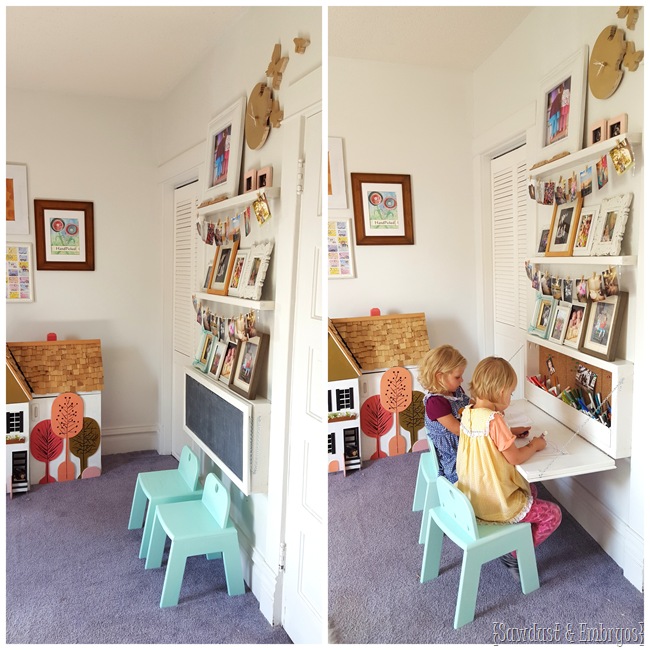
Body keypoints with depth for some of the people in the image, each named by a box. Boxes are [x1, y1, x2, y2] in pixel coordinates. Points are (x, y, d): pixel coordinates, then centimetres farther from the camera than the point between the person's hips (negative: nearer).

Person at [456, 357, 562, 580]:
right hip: (495, 504, -8)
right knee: (553, 514, 7)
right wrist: (534, 445, -1)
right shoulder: (494, 420, -27)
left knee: (531, 490, 29)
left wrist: (511, 433, 8)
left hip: (472, 496, 9)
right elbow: (515, 458, -18)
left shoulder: (468, 413, -2)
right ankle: (514, 555, 10)